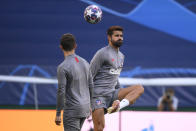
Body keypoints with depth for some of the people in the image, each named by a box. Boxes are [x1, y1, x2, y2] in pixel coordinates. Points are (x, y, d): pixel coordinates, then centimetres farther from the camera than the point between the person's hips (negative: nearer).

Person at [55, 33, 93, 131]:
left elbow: (61, 92, -17)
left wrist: (58, 114, -11)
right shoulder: (85, 63, 5)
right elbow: (90, 86, 11)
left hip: (72, 110, -7)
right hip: (85, 108, 7)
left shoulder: (63, 67, -16)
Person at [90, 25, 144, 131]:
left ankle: (118, 105, -29)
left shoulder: (121, 56, 18)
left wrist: (121, 95, 27)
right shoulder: (102, 53, -8)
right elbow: (89, 77, -9)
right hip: (98, 95, -7)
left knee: (139, 88, -8)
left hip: (112, 94, 7)